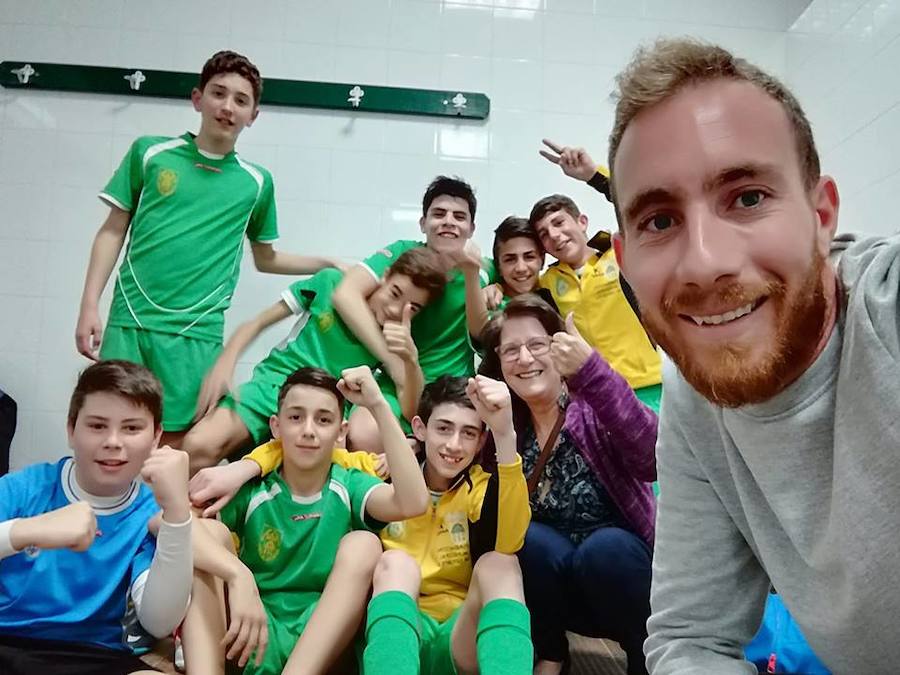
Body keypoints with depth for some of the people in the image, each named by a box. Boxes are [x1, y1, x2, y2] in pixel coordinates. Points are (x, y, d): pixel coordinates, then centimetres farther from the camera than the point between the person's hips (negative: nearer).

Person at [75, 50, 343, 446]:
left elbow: (265, 259, 19)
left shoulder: (256, 182, 8)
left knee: (173, 443, 2)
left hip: (196, 331, 0)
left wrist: (331, 264, 12)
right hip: (128, 318, 0)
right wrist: (89, 306, 1)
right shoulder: (150, 152, 6)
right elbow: (113, 232, 8)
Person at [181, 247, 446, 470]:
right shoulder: (332, 282, -3)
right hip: (272, 385, 0)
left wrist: (410, 358, -32)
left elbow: (410, 413, -15)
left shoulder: (398, 338, -1)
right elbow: (258, 323, 4)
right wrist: (224, 365, -12)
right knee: (198, 446, -28)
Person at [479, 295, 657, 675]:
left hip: (620, 561, -2)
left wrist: (591, 370, -44)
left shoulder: (594, 403, -15)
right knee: (529, 540, -26)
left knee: (605, 548, -32)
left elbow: (654, 460, -34)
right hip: (552, 577, 3)